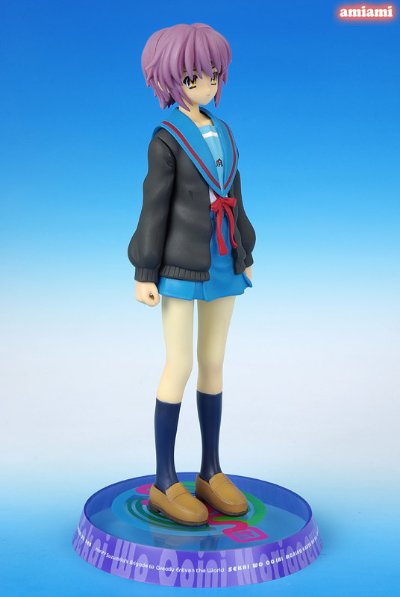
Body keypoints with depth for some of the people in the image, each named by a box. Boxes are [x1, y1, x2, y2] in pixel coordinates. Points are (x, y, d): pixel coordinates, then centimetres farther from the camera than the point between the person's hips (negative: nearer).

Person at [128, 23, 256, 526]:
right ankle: (164, 483, 8)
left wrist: (246, 253, 17)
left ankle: (211, 474, 21)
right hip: (182, 264, -6)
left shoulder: (222, 131, 12)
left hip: (223, 261, 7)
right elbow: (154, 207, -10)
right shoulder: (166, 137, -7)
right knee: (180, 367, -5)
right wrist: (145, 274, -12)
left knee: (213, 365, 9)